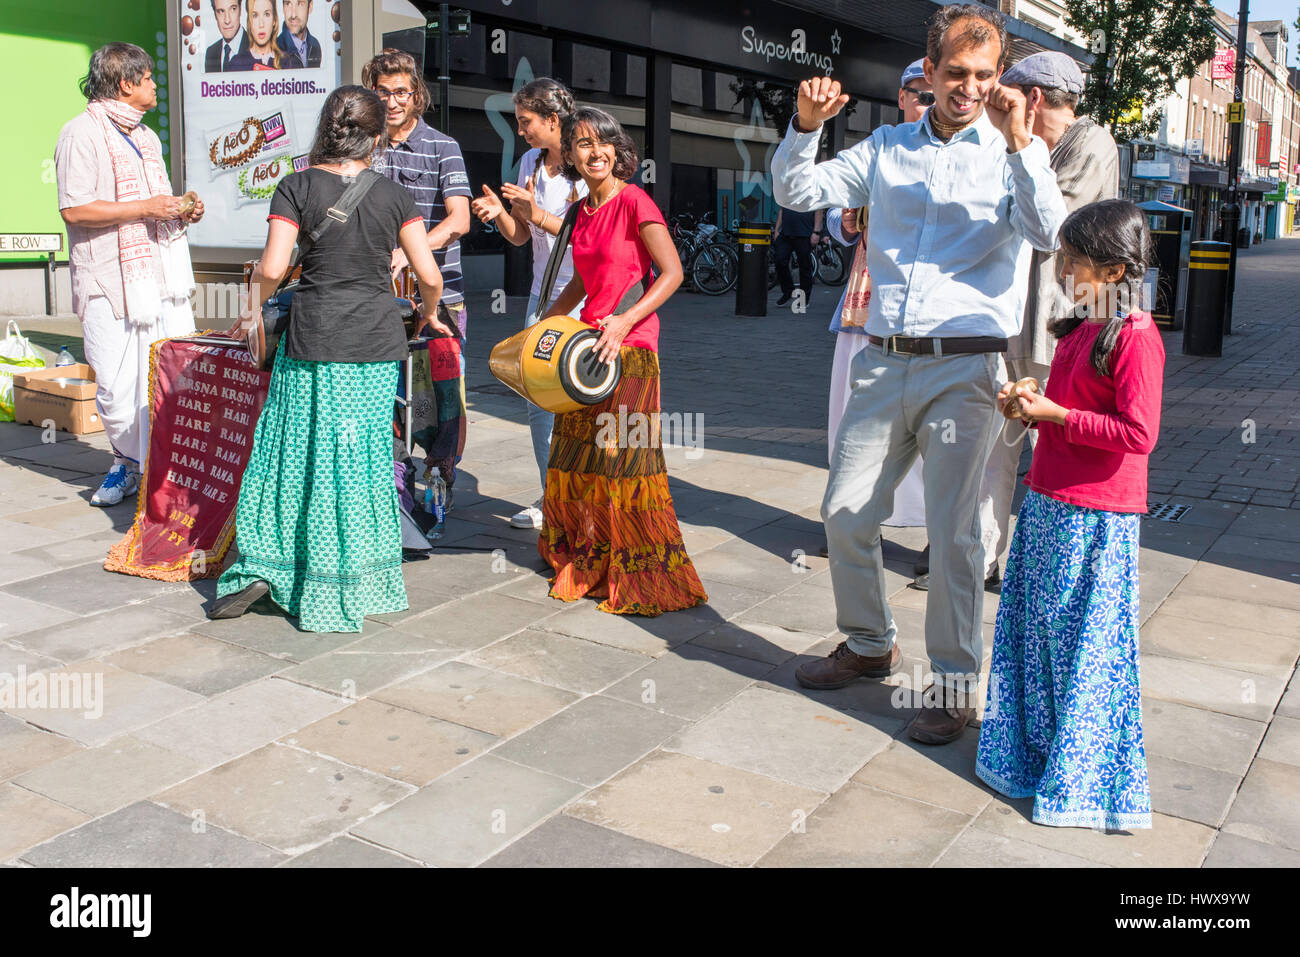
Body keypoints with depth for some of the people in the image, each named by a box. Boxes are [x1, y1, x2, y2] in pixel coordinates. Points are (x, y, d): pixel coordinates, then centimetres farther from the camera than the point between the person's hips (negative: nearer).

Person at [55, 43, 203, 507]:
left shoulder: (147, 137, 22)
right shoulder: (82, 133, -5)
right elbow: (75, 209, -15)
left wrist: (181, 211, 10)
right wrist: (146, 208, -16)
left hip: (163, 273, 6)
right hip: (111, 279, -6)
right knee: (115, 387, 0)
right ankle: (128, 461, 21)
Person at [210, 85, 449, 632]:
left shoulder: (297, 187, -2)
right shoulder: (394, 196, 3)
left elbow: (272, 267, -11)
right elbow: (429, 275, 0)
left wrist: (253, 309, 8)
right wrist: (428, 314, 20)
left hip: (314, 339, -1)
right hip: (378, 341, 1)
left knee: (293, 450, 10)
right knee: (363, 458, 8)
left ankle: (262, 567, 11)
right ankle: (356, 583, 16)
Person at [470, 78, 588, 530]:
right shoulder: (530, 163, 11)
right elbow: (520, 237, 14)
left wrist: (537, 214, -23)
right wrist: (500, 213, -6)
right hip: (543, 294, 7)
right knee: (538, 400, 7)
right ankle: (552, 496, 19)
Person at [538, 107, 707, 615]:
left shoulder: (634, 201, -8)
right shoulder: (584, 210, 13)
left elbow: (672, 272, -13)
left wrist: (624, 320, -21)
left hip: (630, 347, -7)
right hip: (586, 345, 7)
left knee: (623, 456, -6)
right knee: (577, 457, 11)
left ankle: (644, 581, 6)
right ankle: (586, 566, 27)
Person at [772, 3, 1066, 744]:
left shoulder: (1012, 155, 3)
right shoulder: (887, 149, 13)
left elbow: (1050, 234, -13)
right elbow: (796, 191, 11)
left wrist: (1021, 142, -22)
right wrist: (807, 125, -6)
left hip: (965, 369, -4)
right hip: (884, 362, 4)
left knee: (953, 532, -4)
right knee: (846, 514, 8)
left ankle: (956, 683, 12)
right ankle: (871, 645, 30)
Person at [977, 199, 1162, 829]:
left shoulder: (1134, 338, -17)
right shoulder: (1079, 327, 11)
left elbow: (1137, 434, -22)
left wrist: (1056, 415, -20)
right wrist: (1028, 402, 6)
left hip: (1094, 517, -9)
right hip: (1049, 500, 9)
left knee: (1080, 640, 2)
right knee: (1036, 629, 16)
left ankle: (1080, 777, 19)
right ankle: (1036, 747, 33)